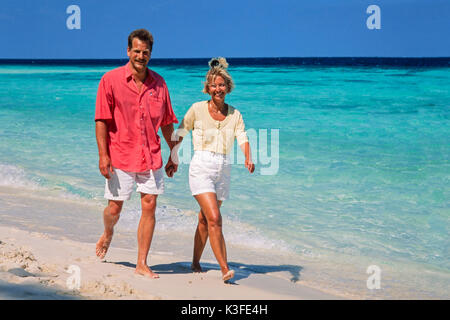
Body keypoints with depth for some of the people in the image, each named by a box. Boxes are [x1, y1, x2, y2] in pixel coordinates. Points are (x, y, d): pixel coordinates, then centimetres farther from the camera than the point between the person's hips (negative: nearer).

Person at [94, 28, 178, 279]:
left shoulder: (158, 83, 6)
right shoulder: (111, 80, -4)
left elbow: (167, 122, 14)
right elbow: (102, 120, -6)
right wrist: (103, 155, -12)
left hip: (151, 156, 3)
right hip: (121, 156, -2)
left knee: (149, 206, -2)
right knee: (114, 208, 6)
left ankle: (142, 264, 7)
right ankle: (108, 234, 42)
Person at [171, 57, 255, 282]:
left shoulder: (235, 114, 6)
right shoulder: (197, 109, -2)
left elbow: (243, 138, -6)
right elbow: (179, 134, 9)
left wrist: (248, 159, -25)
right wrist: (173, 160, 14)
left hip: (223, 171, 4)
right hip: (201, 168, -4)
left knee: (205, 219, 15)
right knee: (215, 219, -16)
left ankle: (195, 263, 33)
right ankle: (224, 269, -17)